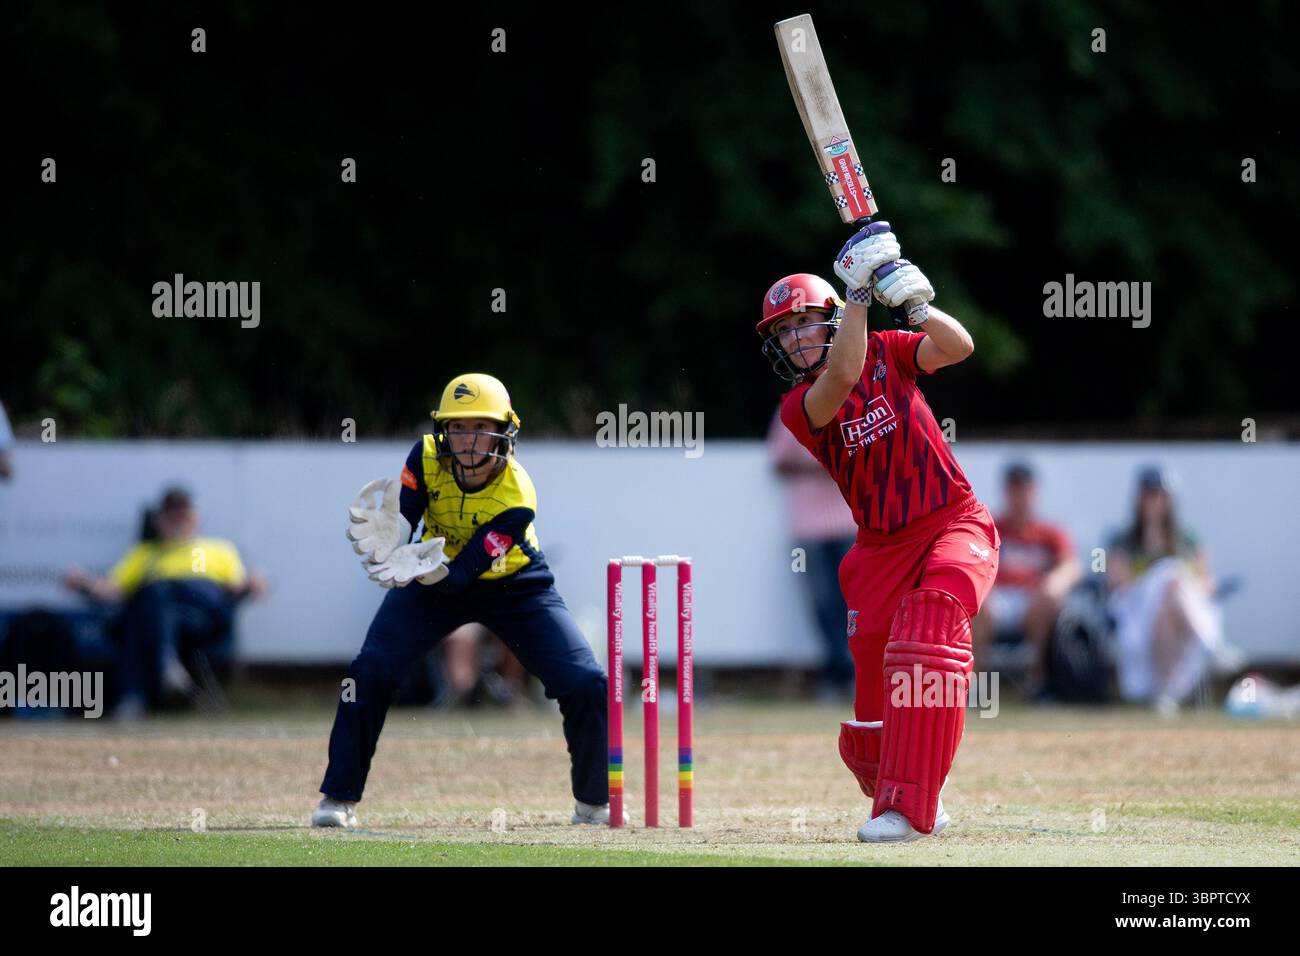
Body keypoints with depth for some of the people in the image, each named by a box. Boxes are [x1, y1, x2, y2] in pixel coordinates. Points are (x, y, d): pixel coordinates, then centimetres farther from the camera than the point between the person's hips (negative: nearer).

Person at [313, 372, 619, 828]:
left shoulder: (516, 498, -31)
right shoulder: (427, 458, -22)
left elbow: (461, 572, -35)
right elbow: (400, 521, -23)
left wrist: (427, 570, -56)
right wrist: (385, 543, -47)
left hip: (514, 586, -2)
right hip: (433, 575, 2)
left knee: (586, 685, -14)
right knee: (370, 671, -16)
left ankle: (593, 802, 8)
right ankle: (339, 797, -2)